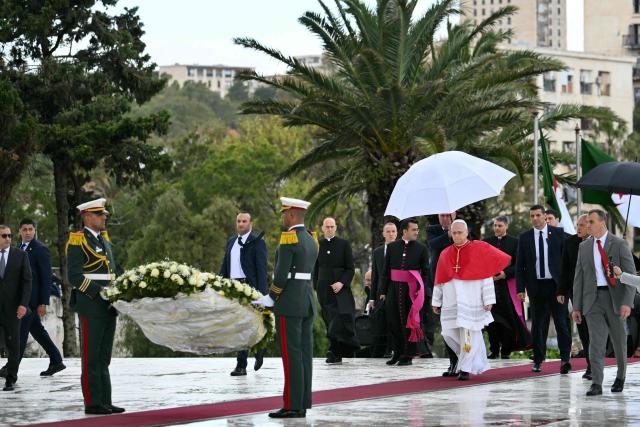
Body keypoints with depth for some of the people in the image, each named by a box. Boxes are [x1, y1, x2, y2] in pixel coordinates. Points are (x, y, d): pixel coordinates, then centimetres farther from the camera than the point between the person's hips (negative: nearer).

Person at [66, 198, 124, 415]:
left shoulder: (104, 239, 17)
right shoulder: (77, 241, -7)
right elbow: (74, 277, -14)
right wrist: (99, 292, -20)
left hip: (108, 306, 8)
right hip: (90, 306, -8)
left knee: (103, 358, 10)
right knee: (91, 357, -4)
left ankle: (105, 402, 13)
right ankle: (92, 403, -1)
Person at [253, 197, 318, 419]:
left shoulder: (288, 238, -13)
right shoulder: (311, 240, 14)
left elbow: (281, 274, -17)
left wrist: (270, 298, -5)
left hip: (289, 304, -9)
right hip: (308, 301, 9)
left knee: (291, 356, -7)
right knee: (303, 354, 7)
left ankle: (292, 406, -6)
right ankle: (302, 404, 8)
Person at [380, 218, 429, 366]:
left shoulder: (421, 248, 3)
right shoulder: (392, 247, 7)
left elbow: (425, 272, 4)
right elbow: (386, 270, 9)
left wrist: (421, 290, -6)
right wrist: (383, 291, 5)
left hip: (411, 290, -2)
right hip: (394, 289, 2)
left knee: (409, 321, 1)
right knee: (393, 322, 4)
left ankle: (408, 355, 8)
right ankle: (397, 353, 16)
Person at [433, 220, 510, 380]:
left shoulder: (478, 250, -1)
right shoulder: (445, 254, 10)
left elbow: (486, 276, -4)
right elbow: (439, 280, 14)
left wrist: (488, 300, -9)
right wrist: (436, 301, 12)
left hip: (470, 302, -4)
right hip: (451, 303, 4)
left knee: (468, 334, -6)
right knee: (449, 334, 1)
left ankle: (465, 368, 4)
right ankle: (472, 360, 21)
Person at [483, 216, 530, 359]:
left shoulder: (514, 242, 4)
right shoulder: (486, 242, 12)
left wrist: (506, 273, -13)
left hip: (507, 285, -2)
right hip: (490, 284, 2)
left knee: (508, 318, -4)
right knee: (492, 318, -1)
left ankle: (506, 351, 2)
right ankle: (494, 350, 4)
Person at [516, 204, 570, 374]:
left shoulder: (558, 233, 3)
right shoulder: (524, 237, 7)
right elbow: (519, 265, 7)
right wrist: (521, 288, 0)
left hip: (556, 284, -2)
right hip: (536, 285, 2)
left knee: (561, 322, -7)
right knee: (538, 324, 7)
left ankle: (565, 358, -7)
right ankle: (538, 360, 14)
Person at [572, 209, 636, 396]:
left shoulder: (619, 245, -3)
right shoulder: (584, 247, 9)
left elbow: (631, 275, -7)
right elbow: (579, 278, 11)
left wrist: (627, 302, -18)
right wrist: (577, 306, 6)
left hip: (615, 298, -2)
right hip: (593, 299, 2)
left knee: (619, 342, 11)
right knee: (596, 341, -9)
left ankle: (620, 377, 32)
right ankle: (596, 384, -13)